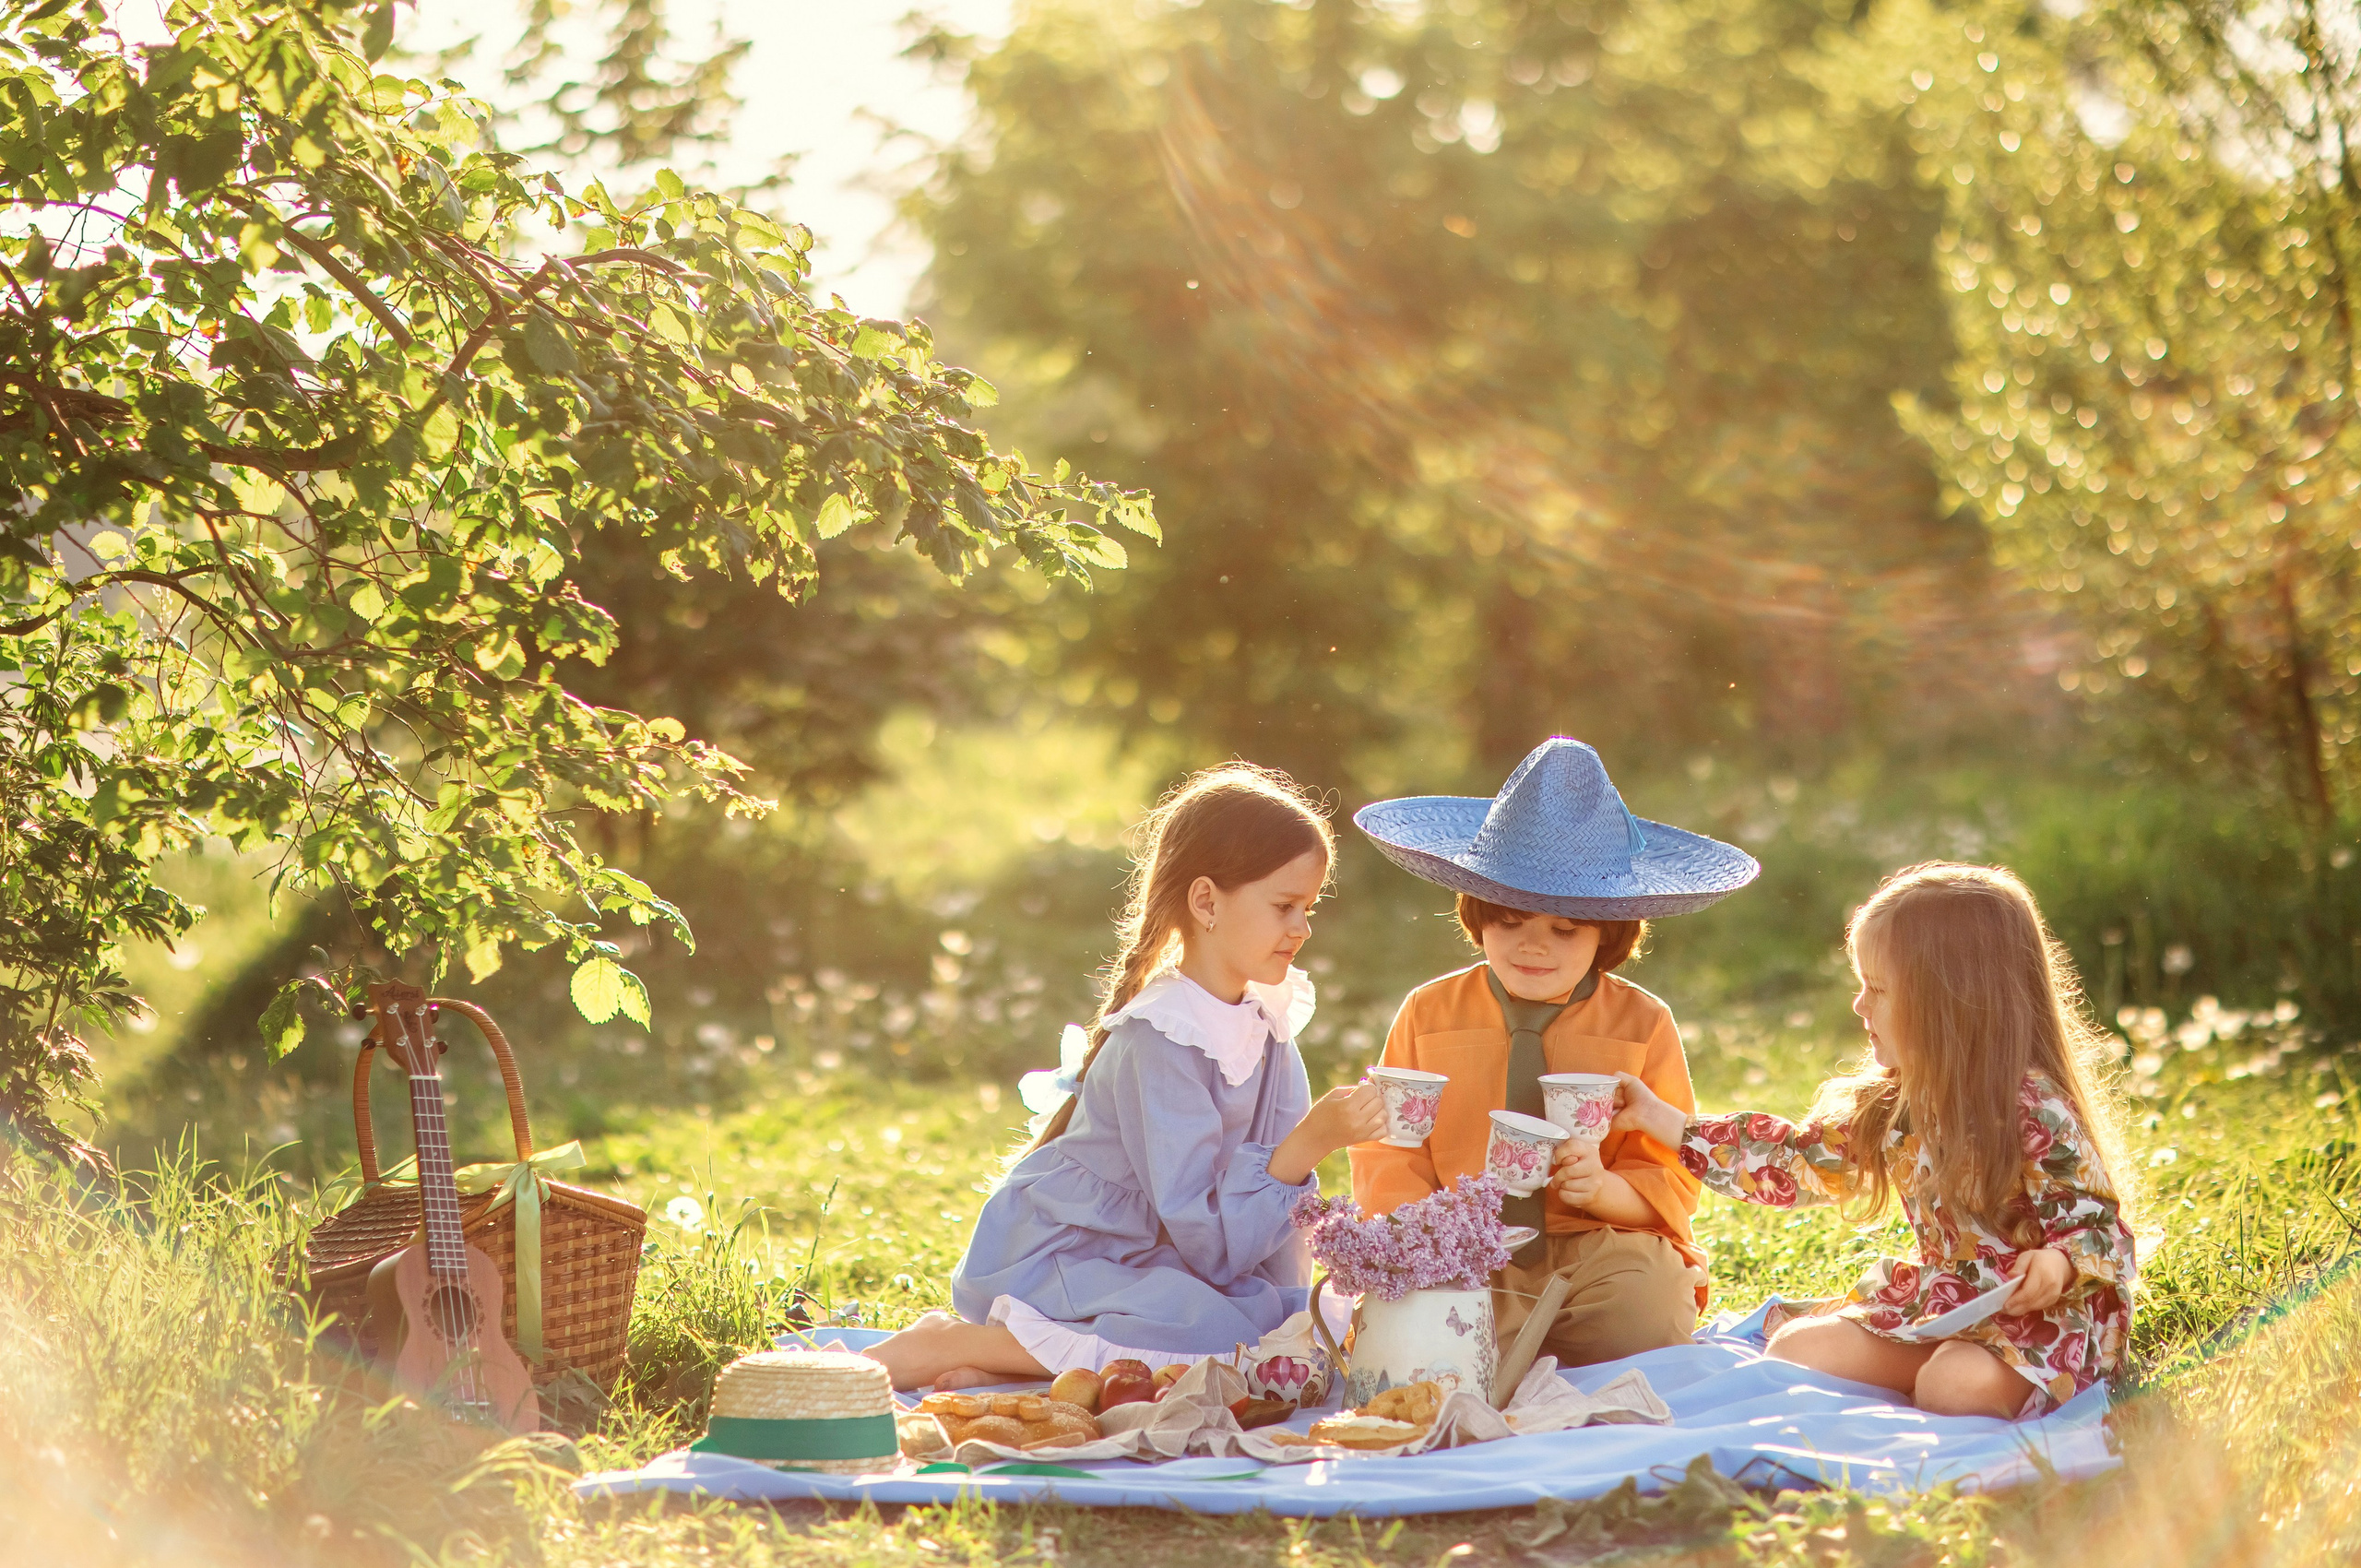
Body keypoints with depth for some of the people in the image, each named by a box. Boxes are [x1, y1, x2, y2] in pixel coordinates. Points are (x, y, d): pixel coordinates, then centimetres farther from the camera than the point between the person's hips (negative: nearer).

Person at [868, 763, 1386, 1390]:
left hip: (1139, 1259, 9)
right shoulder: (1160, 1041, -22)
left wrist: (1293, 1312, -4)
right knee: (1217, 1329, -30)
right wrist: (1309, 1144, -34)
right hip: (1047, 1261, -9)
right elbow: (1206, 1238, -25)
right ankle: (948, 1344, -17)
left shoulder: (1266, 1016, 3)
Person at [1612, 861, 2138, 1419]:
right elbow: (1798, 1161, 13)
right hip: (1937, 1300, 8)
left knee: (1957, 1383, -36)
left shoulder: (2038, 1111, -19)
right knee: (1794, 1346, -4)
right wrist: (1662, 1120, 11)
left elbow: (2097, 1220, -16)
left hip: (2043, 1315, -7)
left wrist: (2058, 1264, -40)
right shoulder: (1894, 1106, 4)